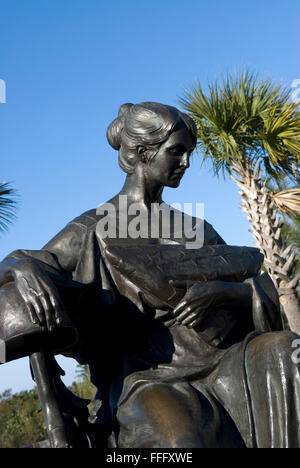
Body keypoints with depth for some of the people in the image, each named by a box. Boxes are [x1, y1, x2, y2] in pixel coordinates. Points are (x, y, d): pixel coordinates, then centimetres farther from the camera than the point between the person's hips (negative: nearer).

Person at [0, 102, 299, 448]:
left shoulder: (196, 230, 20)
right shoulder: (92, 231, 7)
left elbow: (262, 294, 13)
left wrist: (220, 290, -11)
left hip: (224, 363, 4)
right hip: (151, 382, -4)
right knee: (178, 441, -36)